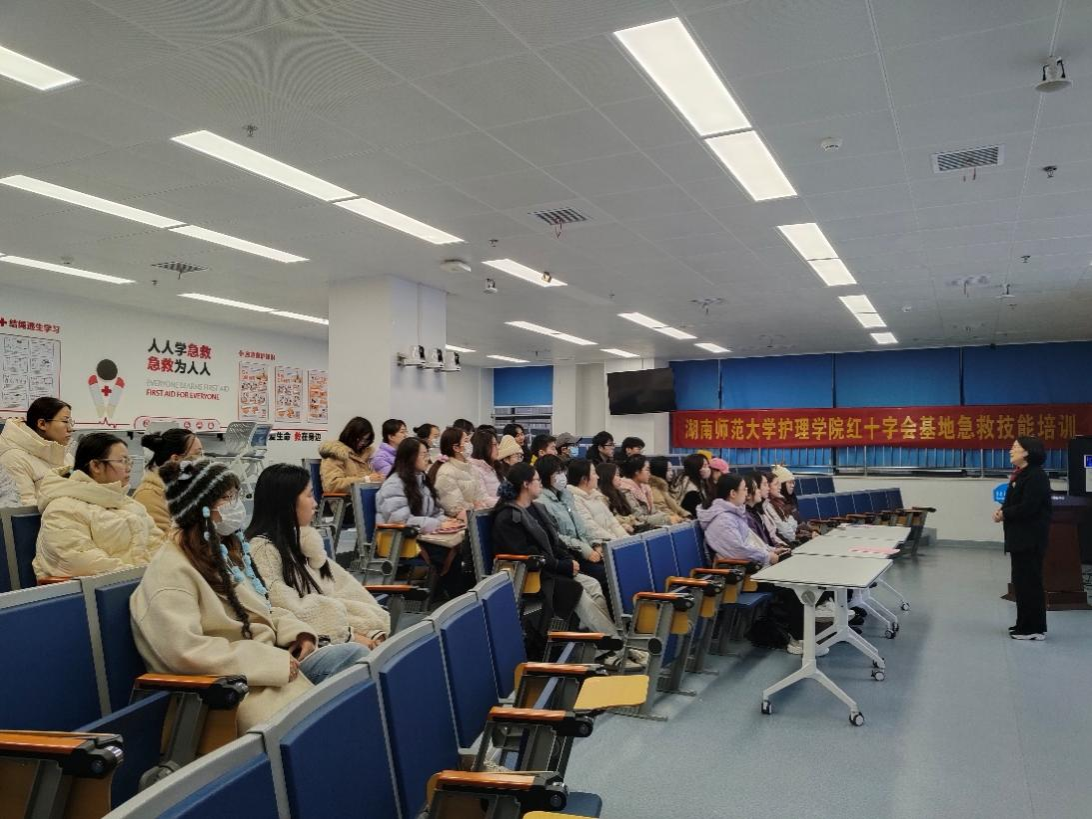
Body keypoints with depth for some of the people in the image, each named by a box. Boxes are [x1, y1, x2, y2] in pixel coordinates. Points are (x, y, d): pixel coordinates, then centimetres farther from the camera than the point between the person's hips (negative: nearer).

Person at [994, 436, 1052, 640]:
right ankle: (1025, 625, 23)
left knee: (1029, 581, -4)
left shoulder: (1036, 476, -15)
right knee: (1021, 580, 14)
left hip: (1031, 538, -10)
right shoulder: (1021, 475, 15)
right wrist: (1002, 510, -3)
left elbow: (1028, 507, -22)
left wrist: (1005, 514, -11)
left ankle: (1034, 629, 4)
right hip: (1019, 537, 10)